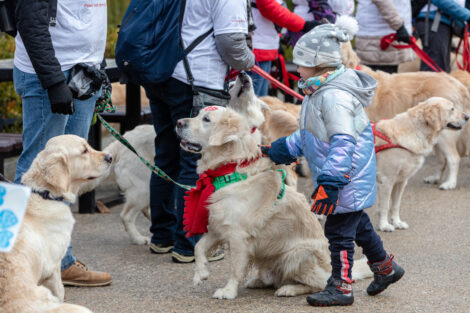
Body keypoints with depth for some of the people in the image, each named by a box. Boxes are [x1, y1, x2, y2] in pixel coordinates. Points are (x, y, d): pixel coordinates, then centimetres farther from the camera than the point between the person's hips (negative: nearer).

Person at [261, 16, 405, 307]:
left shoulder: (335, 97, -25)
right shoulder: (319, 92, 10)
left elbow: (342, 144, -29)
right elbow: (309, 134, 23)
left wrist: (329, 183, -32)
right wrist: (282, 149, 23)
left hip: (347, 178, -11)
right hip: (350, 179, 11)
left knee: (339, 231, -3)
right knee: (357, 222, 23)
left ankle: (341, 287, 7)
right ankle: (385, 266, 38)